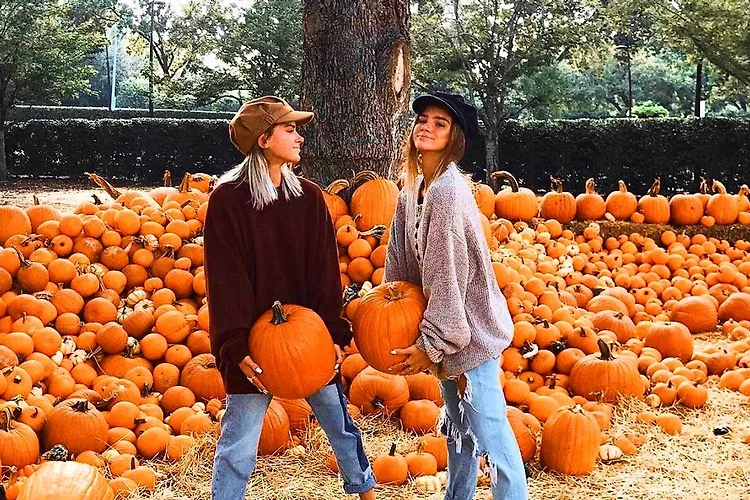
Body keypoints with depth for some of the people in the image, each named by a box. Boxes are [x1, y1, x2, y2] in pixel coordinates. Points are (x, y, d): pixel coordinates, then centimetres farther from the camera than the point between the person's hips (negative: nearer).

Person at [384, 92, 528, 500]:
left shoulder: (447, 192, -21)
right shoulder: (415, 188, 6)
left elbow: (449, 275, -23)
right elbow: (401, 259, 11)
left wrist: (431, 343, -19)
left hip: (469, 331, -9)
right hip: (449, 330, 9)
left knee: (489, 432, -6)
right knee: (459, 428, 21)